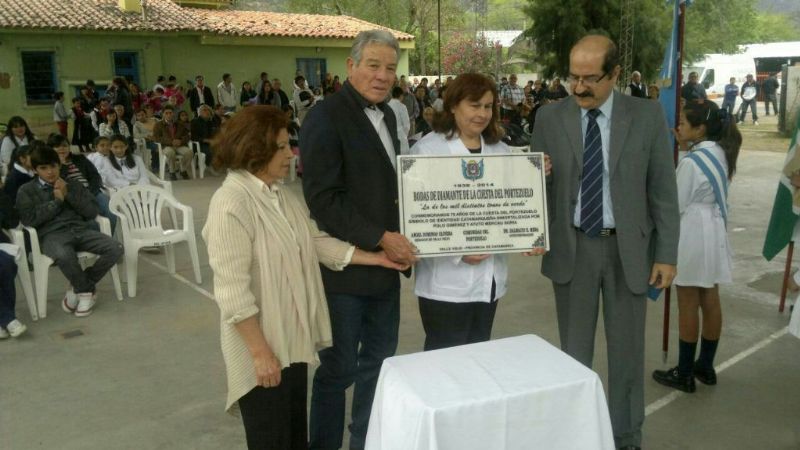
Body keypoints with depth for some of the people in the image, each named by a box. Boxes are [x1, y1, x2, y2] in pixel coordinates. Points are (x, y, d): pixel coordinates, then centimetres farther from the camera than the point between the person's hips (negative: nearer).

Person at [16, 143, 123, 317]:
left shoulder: (73, 184, 19)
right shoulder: (26, 191, 12)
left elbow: (92, 211, 10)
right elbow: (29, 220, -3)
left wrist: (68, 195, -1)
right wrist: (57, 201, -2)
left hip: (80, 230, 4)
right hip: (52, 234, -3)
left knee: (115, 248, -22)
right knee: (64, 256, -40)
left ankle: (80, 288, -4)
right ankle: (87, 290, -10)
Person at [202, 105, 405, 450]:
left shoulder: (282, 195, 7)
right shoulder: (231, 205, -22)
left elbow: (316, 242, 9)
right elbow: (232, 291, -24)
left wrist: (376, 258, 5)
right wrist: (260, 352, -22)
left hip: (293, 339, 8)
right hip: (264, 347, -8)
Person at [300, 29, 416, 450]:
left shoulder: (387, 116, 13)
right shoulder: (325, 117, -12)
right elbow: (323, 198, -19)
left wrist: (395, 239, 4)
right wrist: (381, 238, -18)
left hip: (385, 264, 8)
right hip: (345, 266, -8)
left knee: (379, 360, 17)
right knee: (339, 368, 5)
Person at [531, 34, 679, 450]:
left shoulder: (647, 115, -4)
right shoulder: (550, 117, -2)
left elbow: (663, 189, -2)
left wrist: (667, 253, -4)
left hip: (628, 249, 0)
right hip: (571, 248, 1)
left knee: (627, 350, 12)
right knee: (573, 350, 13)